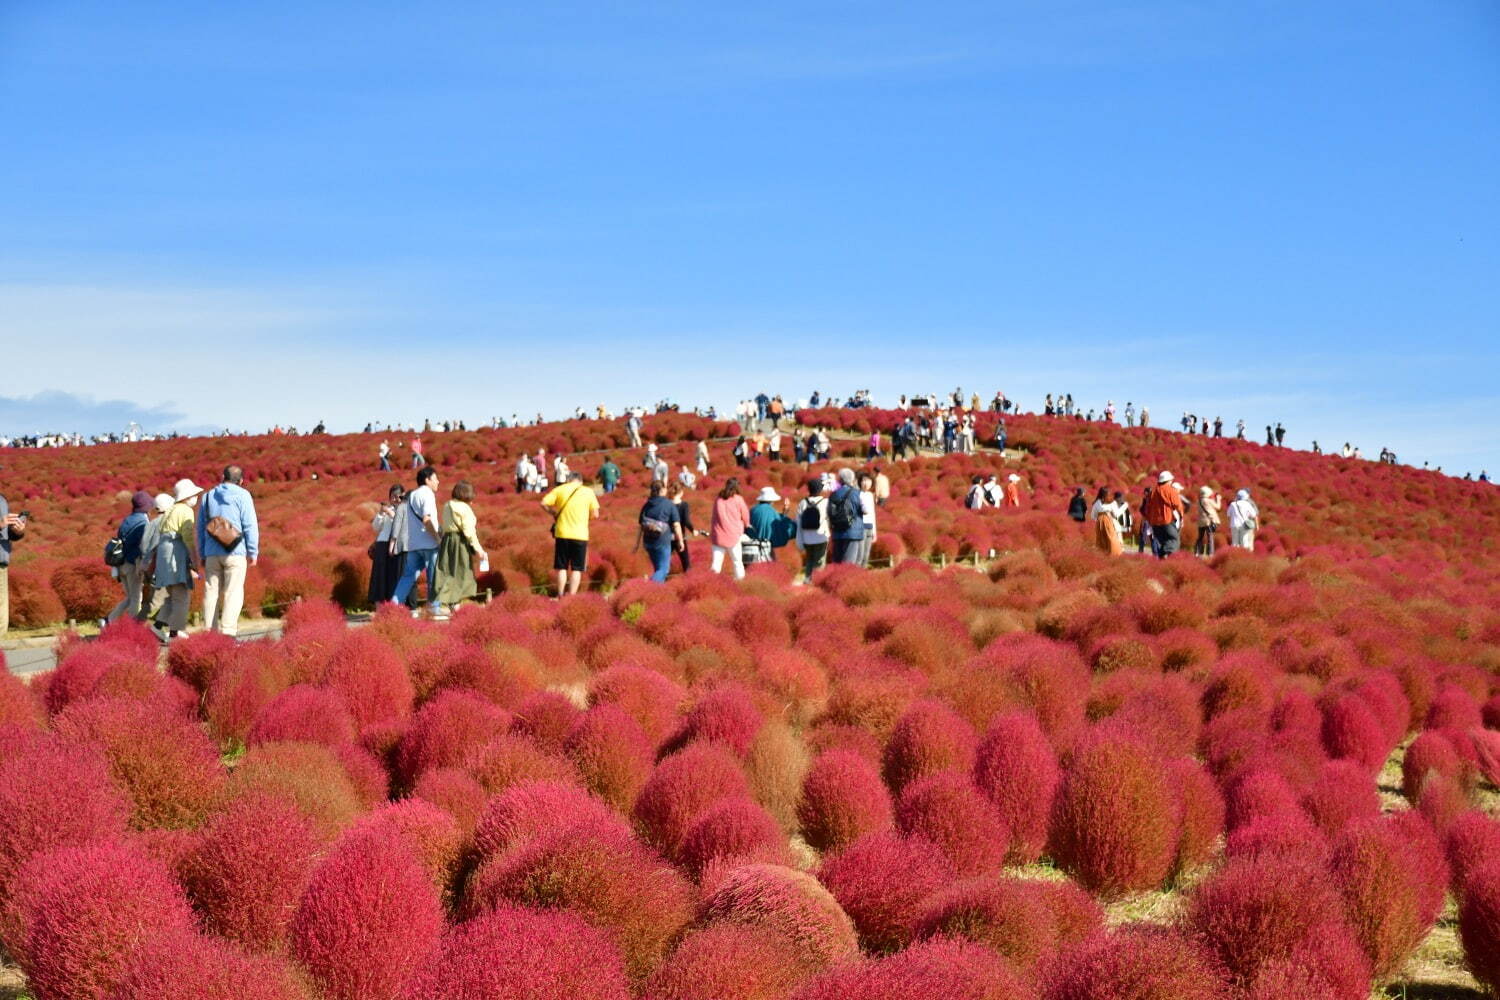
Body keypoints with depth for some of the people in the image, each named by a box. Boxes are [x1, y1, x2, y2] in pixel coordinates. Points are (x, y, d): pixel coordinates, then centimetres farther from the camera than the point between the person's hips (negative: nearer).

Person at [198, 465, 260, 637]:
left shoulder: (208, 496, 15)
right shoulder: (242, 495, 1)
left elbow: (200, 526, 17)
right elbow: (250, 525, -5)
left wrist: (202, 555, 21)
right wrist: (253, 552, -2)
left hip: (212, 553, 4)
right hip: (235, 552, -4)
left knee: (211, 592, 7)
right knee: (234, 592, -5)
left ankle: (209, 631, 5)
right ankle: (227, 631, -15)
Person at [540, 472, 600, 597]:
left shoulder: (560, 489, 3)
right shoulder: (588, 491, 2)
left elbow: (543, 503, -4)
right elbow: (595, 514, 2)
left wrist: (553, 513, 11)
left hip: (562, 533, 1)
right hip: (580, 535, -1)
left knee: (562, 568, 11)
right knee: (576, 569, 5)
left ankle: (560, 596, 11)